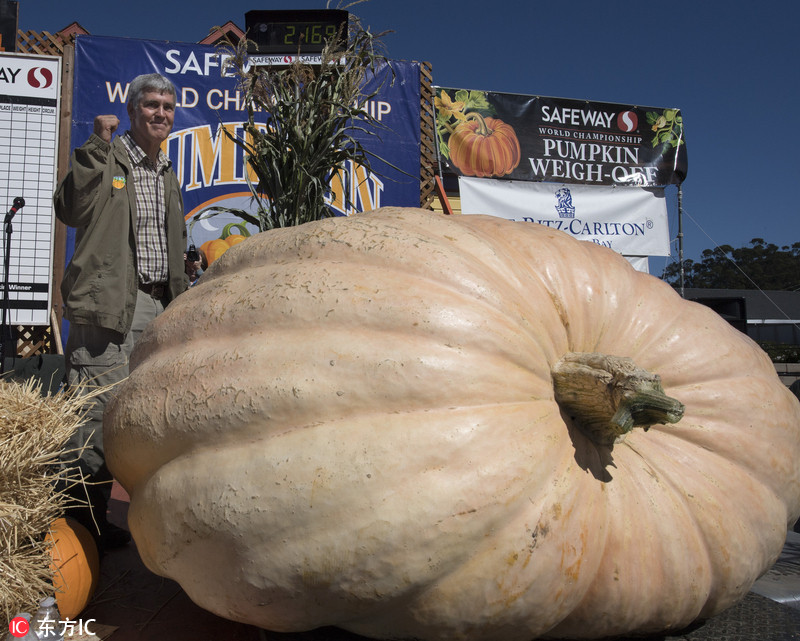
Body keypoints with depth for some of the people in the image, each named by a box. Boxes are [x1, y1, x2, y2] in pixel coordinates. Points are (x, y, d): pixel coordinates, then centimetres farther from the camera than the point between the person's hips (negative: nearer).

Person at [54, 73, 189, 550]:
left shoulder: (169, 175, 21)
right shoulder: (106, 158, 0)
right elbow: (70, 209, -18)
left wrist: (180, 304, 19)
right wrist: (99, 144, -17)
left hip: (158, 305, 7)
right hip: (110, 303, -7)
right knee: (99, 412, -8)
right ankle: (83, 517, 7)